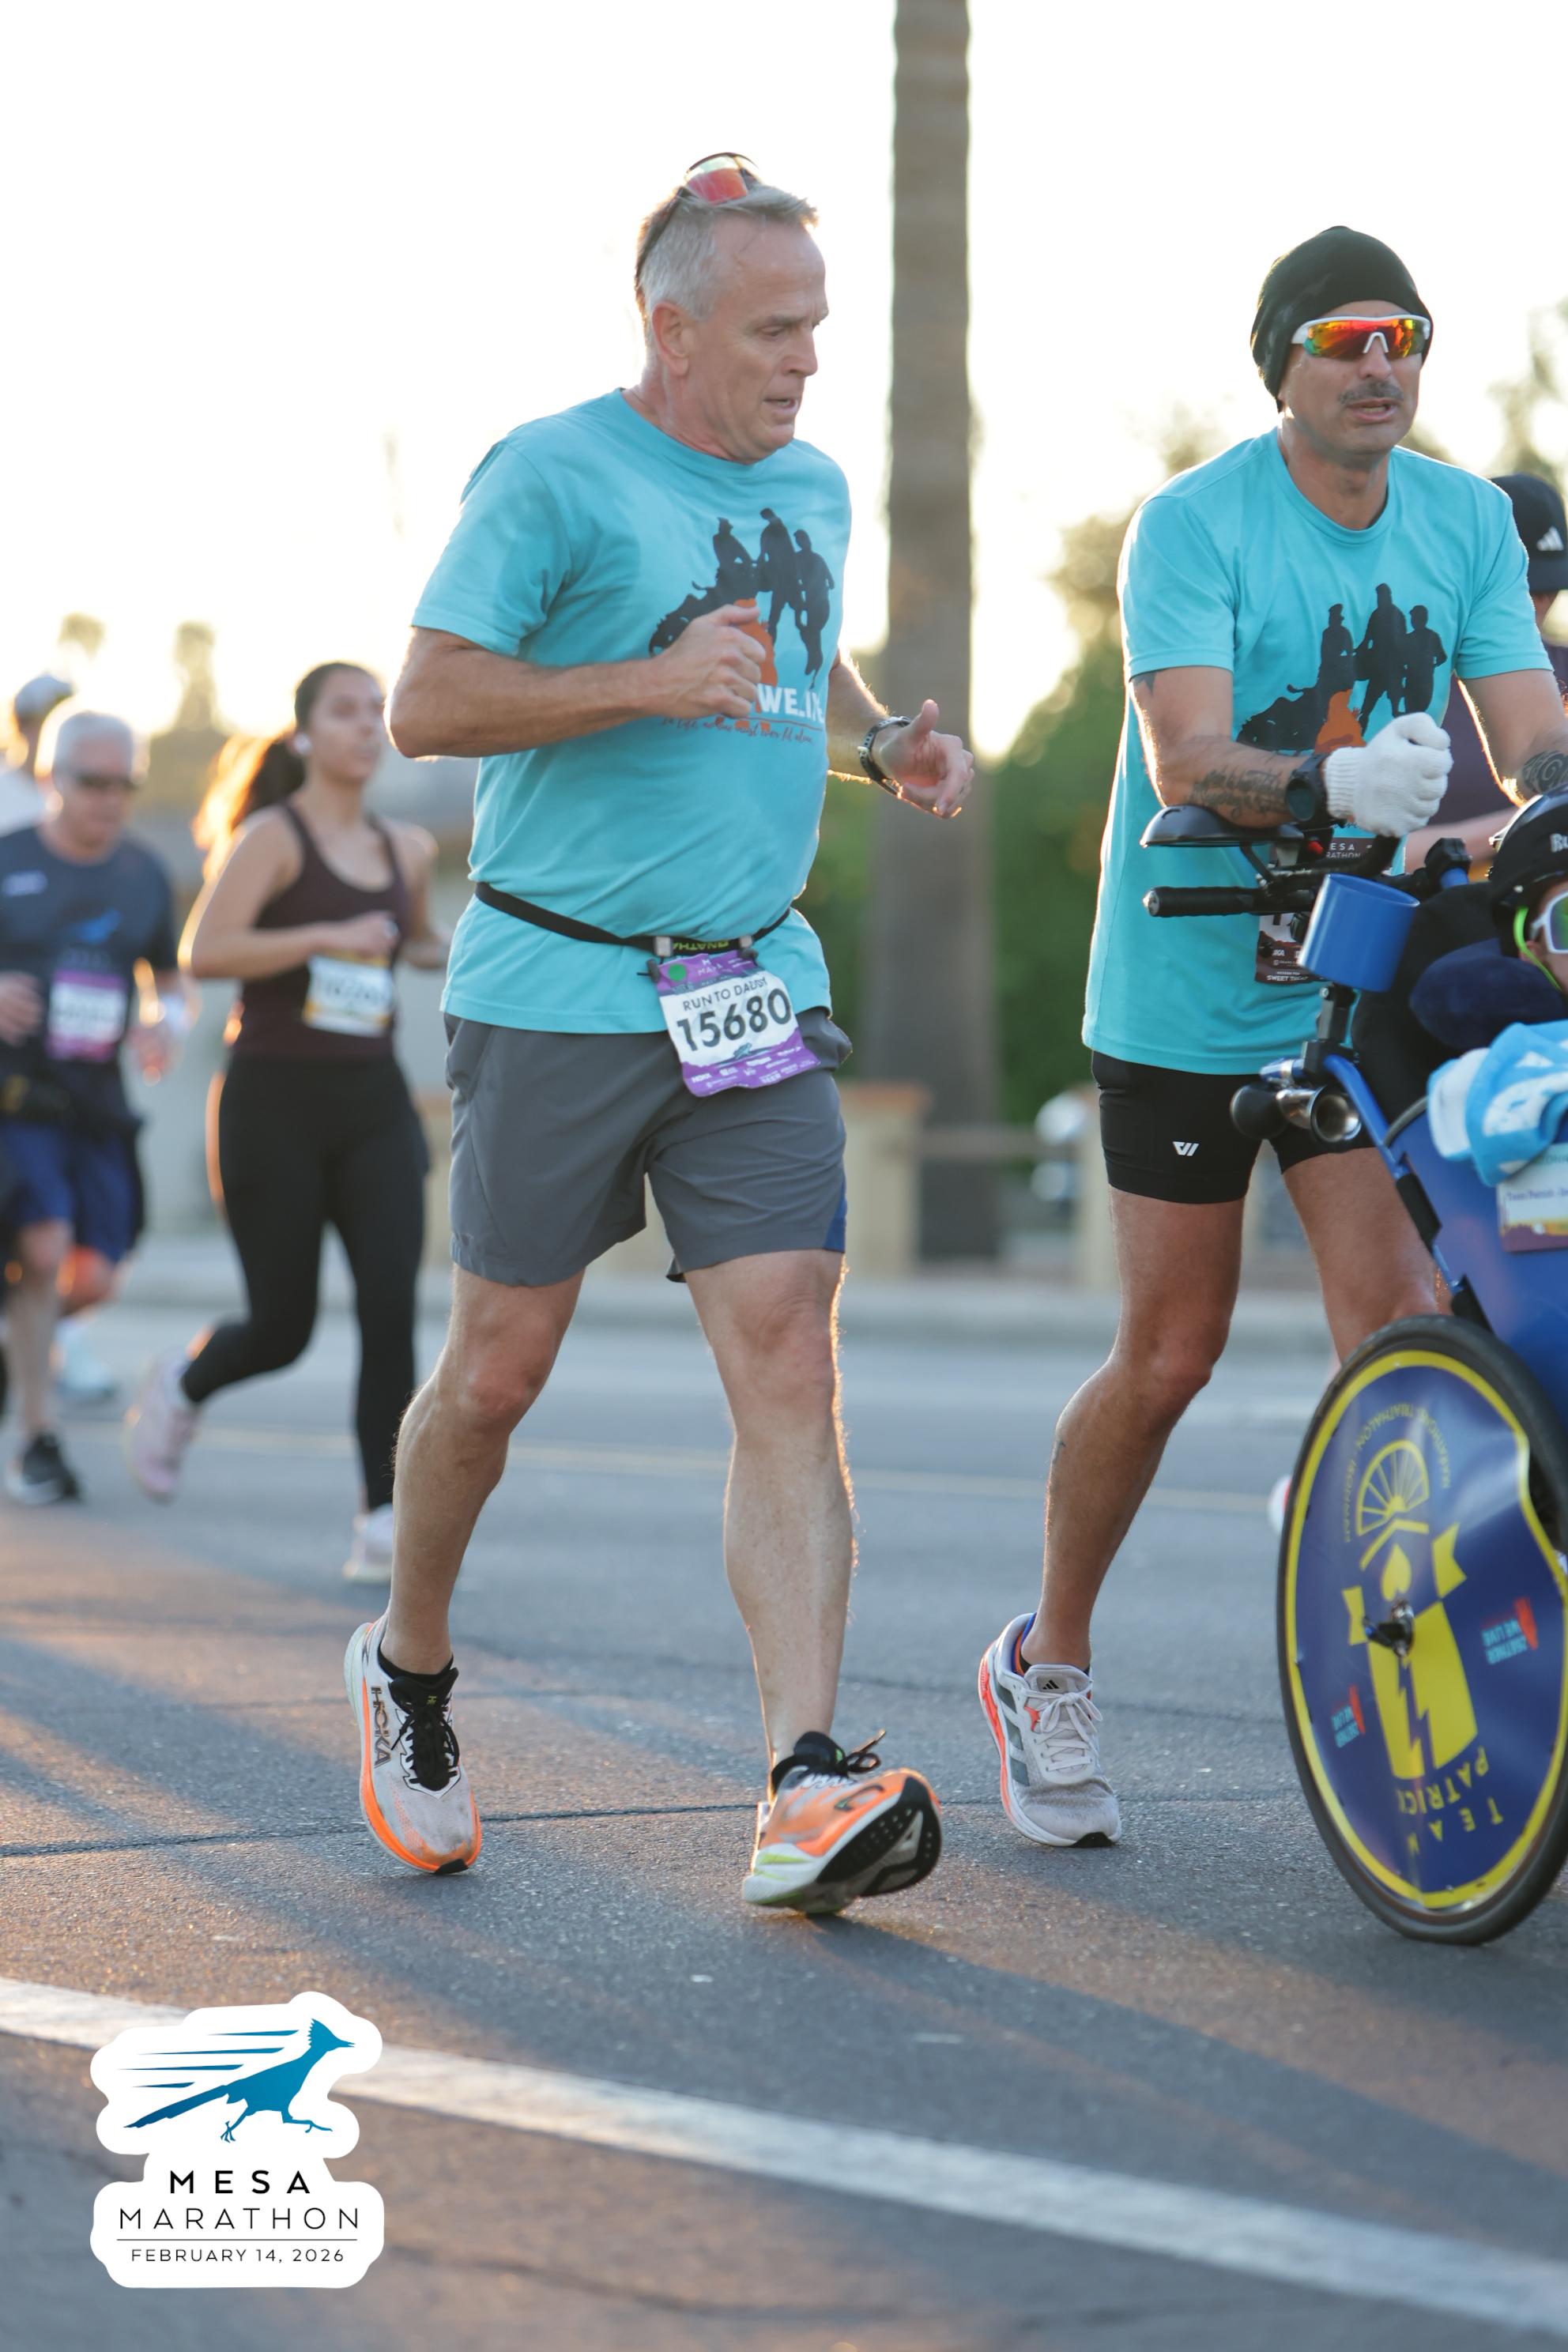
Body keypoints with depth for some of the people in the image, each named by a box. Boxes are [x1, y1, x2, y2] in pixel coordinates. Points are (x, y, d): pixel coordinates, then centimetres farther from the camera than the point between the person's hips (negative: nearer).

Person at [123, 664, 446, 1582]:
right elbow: (205, 951, -20)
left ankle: (385, 1522, -11)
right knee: (284, 1326, 2)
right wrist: (324, 937, -27)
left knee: (393, 1305, -12)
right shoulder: (272, 838, -6)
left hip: (375, 1103, 4)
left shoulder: (407, 850, 11)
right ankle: (183, 1385, 37)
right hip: (277, 1099, -4)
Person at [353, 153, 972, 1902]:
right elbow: (425, 707, -11)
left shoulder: (812, 494, 14)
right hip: (556, 989, -5)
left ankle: (807, 1789, -16)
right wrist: (652, 681, -20)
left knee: (788, 1361, -9)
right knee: (501, 1365, 4)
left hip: (754, 993, 5)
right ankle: (408, 1667, 31)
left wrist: (881, 742, 10)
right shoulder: (553, 477, -7)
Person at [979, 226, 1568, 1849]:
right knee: (1171, 1354, 1)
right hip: (1188, 986, -4)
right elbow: (1186, 760, -24)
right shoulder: (1192, 525, -12)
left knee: (1400, 1324, -11)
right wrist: (1328, 783, -43)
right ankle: (1047, 1666, 21)